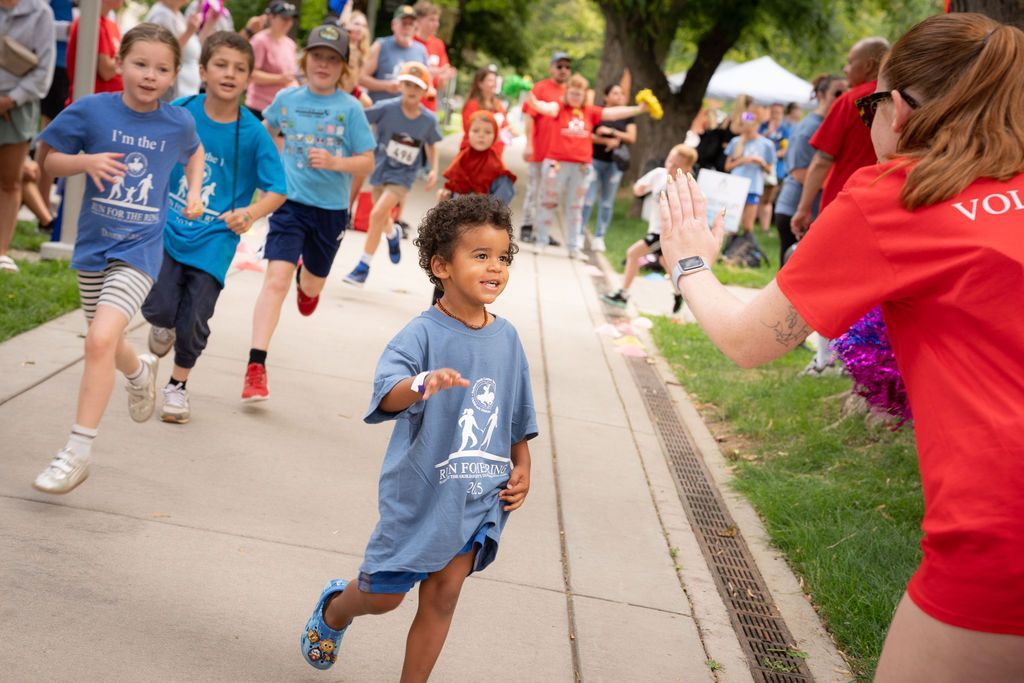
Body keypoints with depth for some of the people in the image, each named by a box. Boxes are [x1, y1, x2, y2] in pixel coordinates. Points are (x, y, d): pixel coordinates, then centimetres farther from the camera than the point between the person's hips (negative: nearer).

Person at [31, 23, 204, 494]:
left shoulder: (178, 122, -3)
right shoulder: (92, 110, -7)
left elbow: (194, 152, 21)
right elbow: (51, 161, -1)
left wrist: (194, 192, 7)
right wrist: (87, 161, -19)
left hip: (139, 249, -2)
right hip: (93, 244, 3)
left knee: (101, 340, -20)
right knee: (105, 344, 20)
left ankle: (78, 452, -12)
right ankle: (140, 372, 56)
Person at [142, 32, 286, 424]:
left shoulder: (252, 132, -10)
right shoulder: (179, 112, -6)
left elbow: (276, 190, -6)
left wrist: (250, 213, -24)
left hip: (214, 240, -1)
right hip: (168, 229, 1)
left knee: (194, 323, 0)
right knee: (158, 308, -11)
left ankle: (178, 383, 29)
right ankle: (163, 330, 29)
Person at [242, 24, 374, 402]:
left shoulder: (350, 108, -7)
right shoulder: (287, 98, -1)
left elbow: (367, 162, -8)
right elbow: (266, 130, 21)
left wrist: (336, 162, -24)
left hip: (331, 209, 1)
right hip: (289, 202, -1)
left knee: (313, 285, 19)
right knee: (277, 278, -16)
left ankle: (306, 276, 60)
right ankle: (256, 366, -16)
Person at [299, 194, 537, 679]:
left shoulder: (506, 338, 2)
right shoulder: (424, 334, -16)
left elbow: (518, 416, 15)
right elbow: (385, 394, -33)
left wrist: (522, 467, 6)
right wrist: (422, 383, -52)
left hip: (481, 494, 4)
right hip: (421, 489, -4)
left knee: (443, 595, 4)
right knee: (384, 594, 10)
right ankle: (333, 609, 43)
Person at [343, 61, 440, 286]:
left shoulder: (429, 120, -12)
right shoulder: (387, 108, -18)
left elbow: (431, 144, 6)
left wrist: (434, 170, -4)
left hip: (402, 175, -2)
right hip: (380, 168, 2)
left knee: (378, 214, -18)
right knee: (383, 220, 18)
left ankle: (364, 266, -5)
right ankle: (394, 234, 58)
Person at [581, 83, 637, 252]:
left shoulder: (626, 117, 8)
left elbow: (631, 138, -2)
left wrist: (611, 132, -12)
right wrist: (608, 141, -15)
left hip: (615, 163, 3)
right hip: (595, 160, -3)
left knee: (607, 202, 4)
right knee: (589, 198, -7)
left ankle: (599, 237, 11)